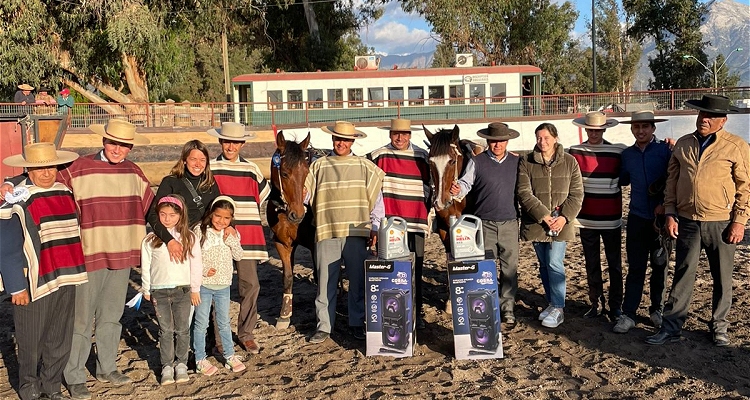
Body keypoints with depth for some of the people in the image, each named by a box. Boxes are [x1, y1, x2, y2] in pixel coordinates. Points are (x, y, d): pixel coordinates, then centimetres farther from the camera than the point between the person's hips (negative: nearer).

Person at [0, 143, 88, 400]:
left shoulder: (66, 193, 10)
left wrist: (76, 272, 15)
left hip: (66, 280, 5)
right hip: (35, 283, -5)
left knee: (60, 341, 12)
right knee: (31, 341, 8)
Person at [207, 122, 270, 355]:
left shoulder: (251, 170, 9)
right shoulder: (210, 169, 0)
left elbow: (262, 195, 23)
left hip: (247, 236, 3)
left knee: (251, 285, 2)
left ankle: (246, 334, 17)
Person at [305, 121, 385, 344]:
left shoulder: (365, 167, 6)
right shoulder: (318, 166, 8)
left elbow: (376, 198, 7)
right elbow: (306, 193, 5)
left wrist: (375, 227, 1)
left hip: (356, 233, 0)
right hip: (326, 232, 0)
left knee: (358, 281, 6)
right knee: (325, 282, 4)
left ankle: (357, 324, 19)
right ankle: (324, 326, 14)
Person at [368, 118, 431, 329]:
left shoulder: (422, 157, 6)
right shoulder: (377, 157, 3)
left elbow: (429, 186, 14)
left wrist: (429, 215, 10)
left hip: (415, 222, 1)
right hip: (387, 223, -1)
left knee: (415, 269, 6)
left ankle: (416, 312, 16)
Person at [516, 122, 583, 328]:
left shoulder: (569, 162, 0)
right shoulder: (526, 162, -1)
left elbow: (576, 193, -1)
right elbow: (524, 193, -10)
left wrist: (564, 217, -15)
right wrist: (543, 215, -18)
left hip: (560, 223, -2)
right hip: (536, 222, 2)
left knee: (554, 263, -7)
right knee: (544, 265, 12)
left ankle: (558, 309, 3)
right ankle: (552, 303, 28)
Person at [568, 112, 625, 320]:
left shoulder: (618, 151, -3)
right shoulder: (575, 152, 1)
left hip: (611, 218, -1)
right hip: (586, 218, 1)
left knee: (614, 264, 6)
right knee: (591, 264, 11)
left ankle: (615, 306, 17)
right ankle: (596, 303, 23)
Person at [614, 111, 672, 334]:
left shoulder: (665, 150, -4)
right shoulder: (627, 155, 7)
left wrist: (665, 204, -12)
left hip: (661, 217, -2)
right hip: (637, 218, 2)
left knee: (660, 266, 10)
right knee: (635, 267, 2)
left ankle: (657, 310, 24)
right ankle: (629, 314, 5)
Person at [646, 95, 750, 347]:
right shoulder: (683, 144, 6)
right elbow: (672, 181, 10)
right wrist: (670, 214, 3)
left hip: (721, 223, -2)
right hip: (687, 222, 3)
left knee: (722, 278, 11)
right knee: (682, 275, 6)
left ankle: (719, 326, 26)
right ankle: (671, 327, 11)